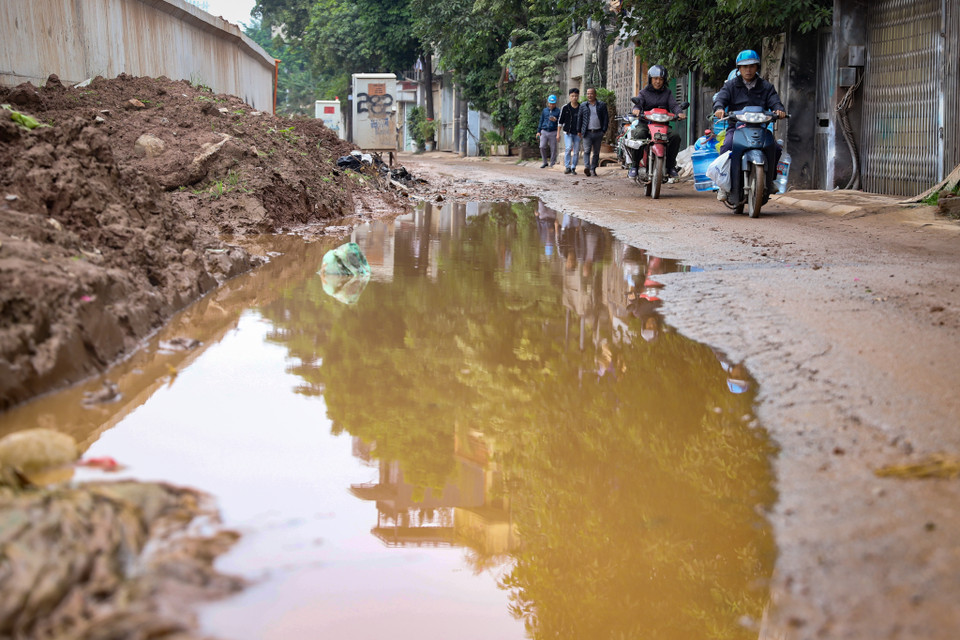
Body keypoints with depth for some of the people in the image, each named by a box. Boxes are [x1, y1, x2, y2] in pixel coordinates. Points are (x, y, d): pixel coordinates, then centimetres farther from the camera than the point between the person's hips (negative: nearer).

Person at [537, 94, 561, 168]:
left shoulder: (558, 111, 4)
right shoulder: (544, 110, 14)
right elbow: (541, 121, 19)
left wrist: (555, 120, -17)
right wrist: (538, 131, 14)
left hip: (553, 132, -2)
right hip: (544, 132, 2)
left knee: (553, 149, -1)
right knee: (542, 147, -8)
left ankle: (552, 164, 9)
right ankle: (545, 162, 7)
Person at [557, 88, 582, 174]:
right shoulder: (565, 108, 0)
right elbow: (560, 121, 6)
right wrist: (558, 133, 3)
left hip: (578, 133, 2)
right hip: (568, 132, -2)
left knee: (576, 151, 2)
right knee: (568, 148, -16)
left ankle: (573, 168, 12)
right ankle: (567, 167, -11)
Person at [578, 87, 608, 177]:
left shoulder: (602, 105, 7)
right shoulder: (583, 106, 10)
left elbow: (606, 118, 6)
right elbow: (580, 119, 13)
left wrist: (604, 130, -2)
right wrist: (579, 131, 8)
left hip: (598, 133, 1)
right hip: (587, 133, -1)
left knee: (596, 152, 5)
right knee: (587, 150, -16)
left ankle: (593, 169, 13)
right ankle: (586, 167, -28)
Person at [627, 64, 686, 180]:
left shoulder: (667, 92, 15)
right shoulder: (644, 92, 11)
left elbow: (673, 105, 1)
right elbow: (639, 102, -6)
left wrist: (679, 113, -23)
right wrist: (636, 109, -32)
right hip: (645, 123, -2)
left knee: (675, 137, -26)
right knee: (639, 134, -35)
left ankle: (670, 166, -11)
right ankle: (634, 164, -22)